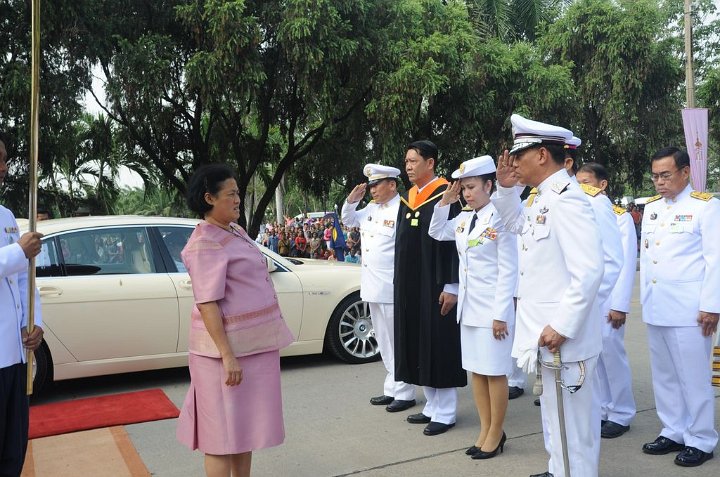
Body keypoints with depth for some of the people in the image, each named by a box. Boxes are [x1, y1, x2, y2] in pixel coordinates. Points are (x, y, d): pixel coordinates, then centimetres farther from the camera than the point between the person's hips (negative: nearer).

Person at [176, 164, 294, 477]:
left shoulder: (236, 232, 12)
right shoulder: (205, 243, -16)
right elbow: (207, 304, -22)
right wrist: (227, 355, -26)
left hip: (254, 344, 9)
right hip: (228, 348, -9)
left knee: (245, 424, 17)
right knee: (224, 430, 2)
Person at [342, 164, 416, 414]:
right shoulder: (371, 209, 12)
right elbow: (348, 220, 25)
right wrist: (351, 200, 9)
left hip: (393, 289, -9)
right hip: (373, 286, 9)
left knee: (398, 343, 1)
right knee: (384, 343, 17)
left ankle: (404, 393, 14)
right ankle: (391, 389, 28)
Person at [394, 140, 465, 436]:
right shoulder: (407, 199, 12)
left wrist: (451, 286, -18)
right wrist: (400, 284, 14)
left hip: (435, 285, -8)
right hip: (410, 286, 8)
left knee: (439, 346, 0)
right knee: (419, 346, 12)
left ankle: (445, 412, 12)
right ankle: (432, 405, 24)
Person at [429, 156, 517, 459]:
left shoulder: (500, 218, -13)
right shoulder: (463, 219, 7)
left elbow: (508, 270, -14)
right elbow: (436, 232, 23)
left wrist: (500, 314, -16)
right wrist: (445, 202, 7)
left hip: (492, 308, -7)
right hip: (468, 306, 7)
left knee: (495, 372, 5)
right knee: (476, 370, 14)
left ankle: (496, 434, 20)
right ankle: (485, 431, 27)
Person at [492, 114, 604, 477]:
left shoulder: (566, 198, -20)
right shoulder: (542, 199, 11)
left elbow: (589, 271, -26)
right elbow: (515, 224, 31)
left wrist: (562, 327, -25)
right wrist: (506, 188, 14)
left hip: (561, 337, -10)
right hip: (547, 332, 10)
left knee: (570, 424, 3)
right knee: (556, 418, 23)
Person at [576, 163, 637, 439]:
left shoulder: (620, 217, -4)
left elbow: (627, 263, -8)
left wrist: (620, 305, -13)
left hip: (607, 300, -5)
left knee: (612, 355, 1)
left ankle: (621, 415, 15)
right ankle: (600, 410, 22)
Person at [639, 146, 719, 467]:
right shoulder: (650, 208, 13)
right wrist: (645, 299, 13)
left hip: (689, 310, -6)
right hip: (655, 309, 6)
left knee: (694, 378, 2)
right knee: (664, 377, 14)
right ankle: (674, 432, 27)